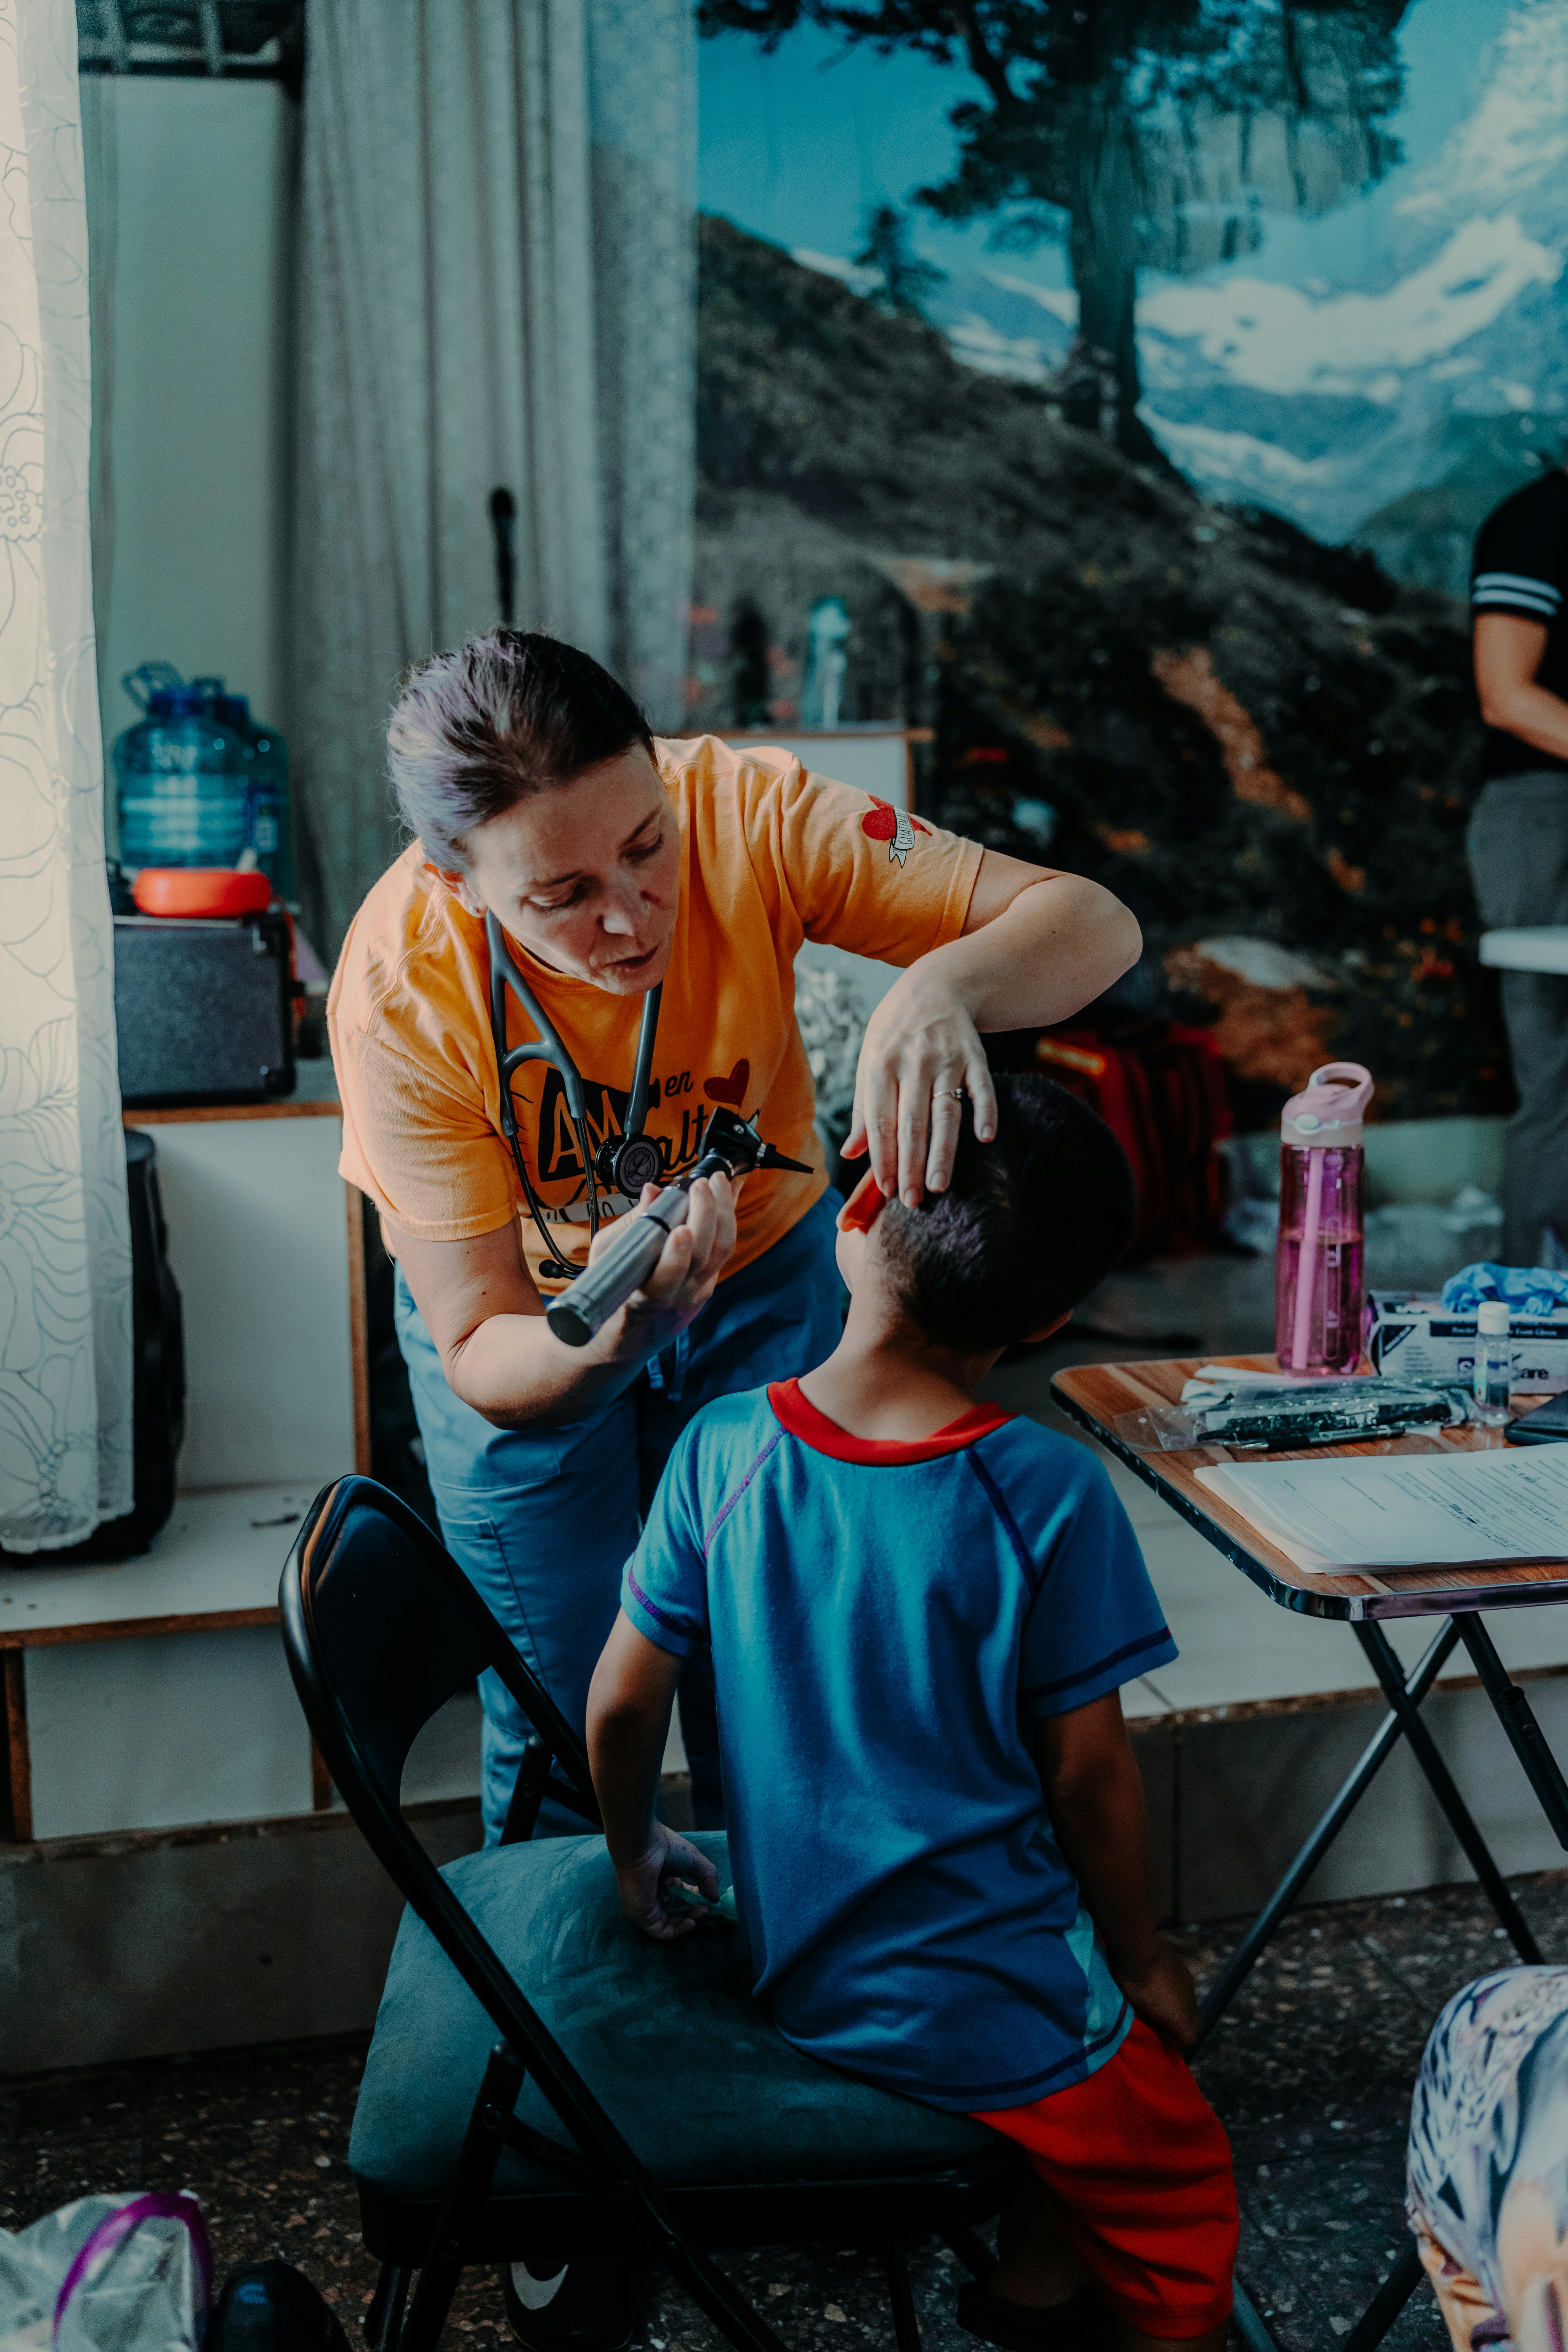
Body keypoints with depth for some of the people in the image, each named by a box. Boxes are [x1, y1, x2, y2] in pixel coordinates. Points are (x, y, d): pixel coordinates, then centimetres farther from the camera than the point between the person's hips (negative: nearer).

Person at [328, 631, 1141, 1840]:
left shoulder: (743, 812, -31)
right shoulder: (399, 1000, -32)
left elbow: (1094, 926, -32)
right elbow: (481, 1360, -28)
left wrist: (941, 988, -54)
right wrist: (614, 1334, -50)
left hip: (765, 1267, 2)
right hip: (531, 1315, -1)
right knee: (563, 1726, 5)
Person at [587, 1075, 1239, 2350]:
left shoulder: (725, 1447, -11)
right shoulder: (1050, 1493, -20)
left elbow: (623, 1701, -4)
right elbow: (1089, 1773, -12)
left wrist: (637, 1854, 16)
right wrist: (1145, 1965, 5)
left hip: (797, 1975, 4)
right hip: (993, 2005, -4)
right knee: (1182, 2216, 20)